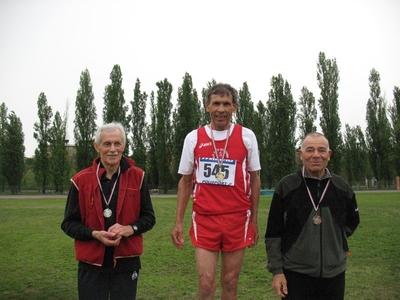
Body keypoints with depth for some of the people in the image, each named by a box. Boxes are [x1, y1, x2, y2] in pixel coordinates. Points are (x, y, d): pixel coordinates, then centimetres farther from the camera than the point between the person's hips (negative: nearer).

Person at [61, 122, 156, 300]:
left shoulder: (137, 177, 0)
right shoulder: (81, 180, -3)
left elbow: (149, 217, 5)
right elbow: (69, 223, 2)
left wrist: (130, 229, -15)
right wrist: (95, 234, -15)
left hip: (127, 264, 1)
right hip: (92, 266, 0)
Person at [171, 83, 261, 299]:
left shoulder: (247, 136, 0)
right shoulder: (193, 138, 1)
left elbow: (254, 179, 7)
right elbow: (185, 181, 7)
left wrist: (254, 220, 5)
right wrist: (178, 222, 2)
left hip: (238, 220, 0)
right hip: (204, 219, 0)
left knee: (230, 282, 11)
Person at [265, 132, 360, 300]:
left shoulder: (342, 188, 2)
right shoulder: (287, 186, -5)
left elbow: (352, 222, 20)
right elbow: (273, 233, -4)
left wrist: (334, 242, 10)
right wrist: (276, 270, -7)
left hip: (334, 272, 3)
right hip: (295, 273, -3)